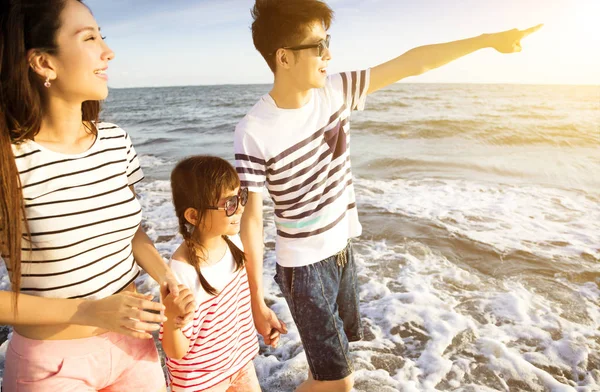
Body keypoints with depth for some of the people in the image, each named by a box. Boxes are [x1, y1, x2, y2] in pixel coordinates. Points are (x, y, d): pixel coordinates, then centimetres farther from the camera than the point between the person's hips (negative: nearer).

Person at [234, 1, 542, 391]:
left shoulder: (336, 90, -8)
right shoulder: (254, 132, -23)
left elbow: (411, 63, -1)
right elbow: (251, 219, -19)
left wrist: (488, 39, 5)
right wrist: (258, 302, -14)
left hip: (341, 249, 6)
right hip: (304, 266, -6)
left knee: (340, 345, 26)